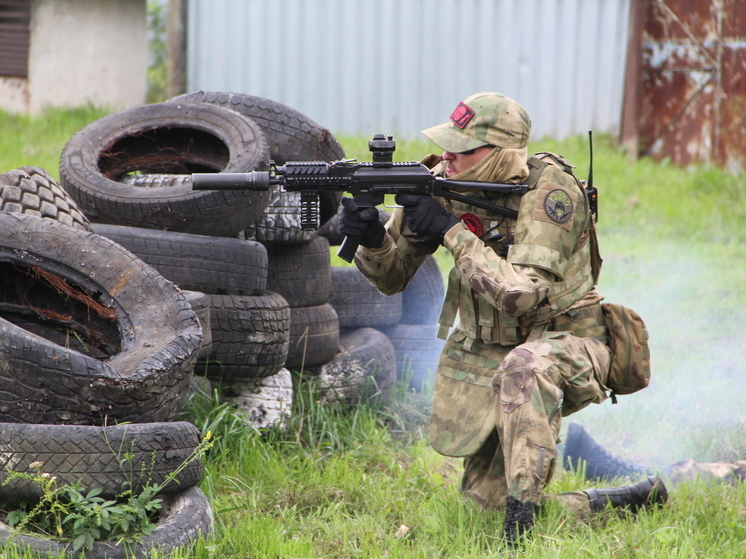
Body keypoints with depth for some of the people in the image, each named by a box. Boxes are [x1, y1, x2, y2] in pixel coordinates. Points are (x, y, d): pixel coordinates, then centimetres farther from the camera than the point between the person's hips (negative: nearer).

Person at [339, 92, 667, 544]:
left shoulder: (551, 190, -23)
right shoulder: (445, 183, -6)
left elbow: (521, 294, -32)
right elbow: (392, 277, 0)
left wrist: (451, 230, -31)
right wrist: (372, 238, -23)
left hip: (566, 346, -6)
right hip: (484, 360, 7)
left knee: (524, 366, -42)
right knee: (487, 499, 4)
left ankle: (523, 517, -36)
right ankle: (633, 500, 20)